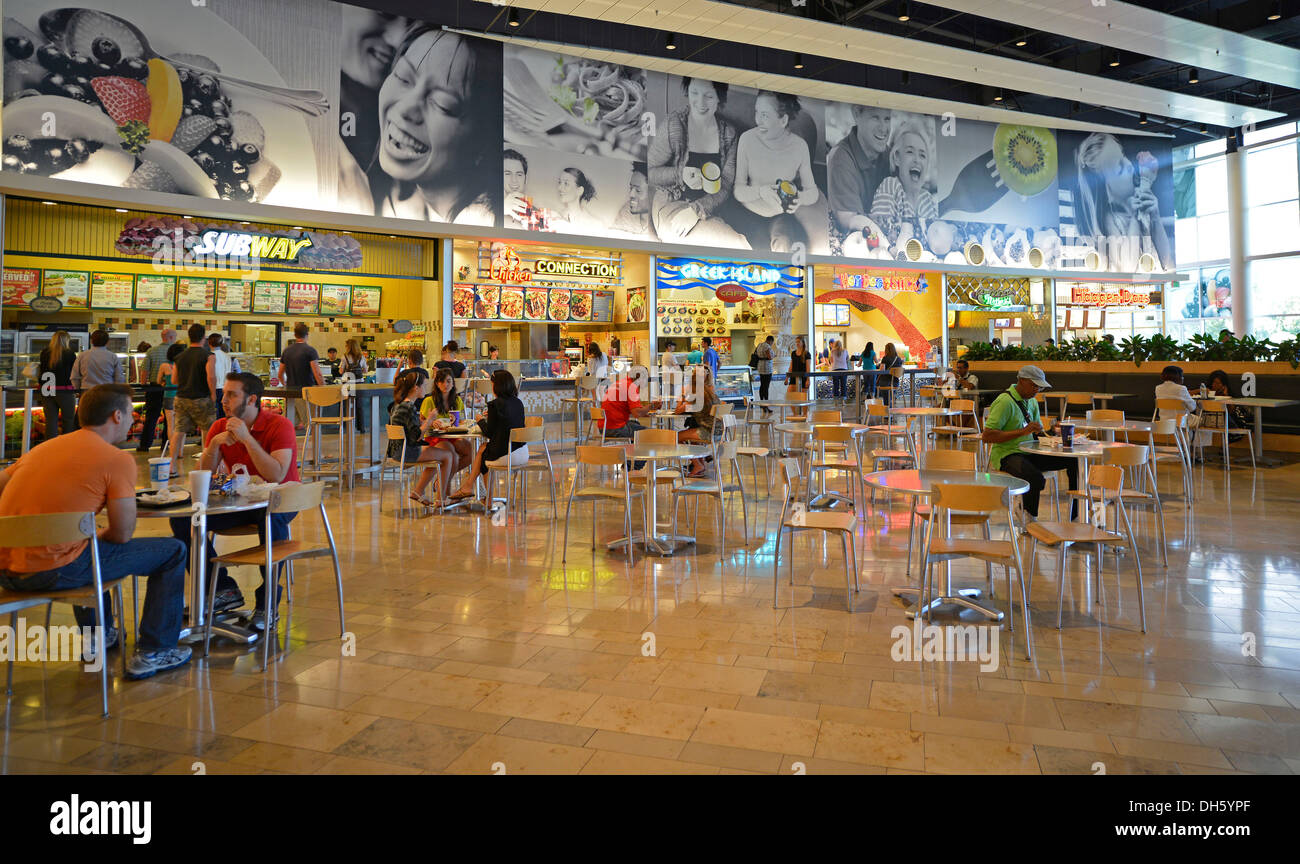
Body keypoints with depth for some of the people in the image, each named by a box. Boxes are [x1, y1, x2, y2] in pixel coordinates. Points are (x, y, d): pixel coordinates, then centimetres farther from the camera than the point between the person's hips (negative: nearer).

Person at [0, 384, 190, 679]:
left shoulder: (45, 447, 14)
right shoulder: (118, 459, -8)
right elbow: (123, 534, -9)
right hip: (52, 572, -8)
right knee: (172, 552, 5)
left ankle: (96, 636, 47)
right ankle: (153, 653, 12)